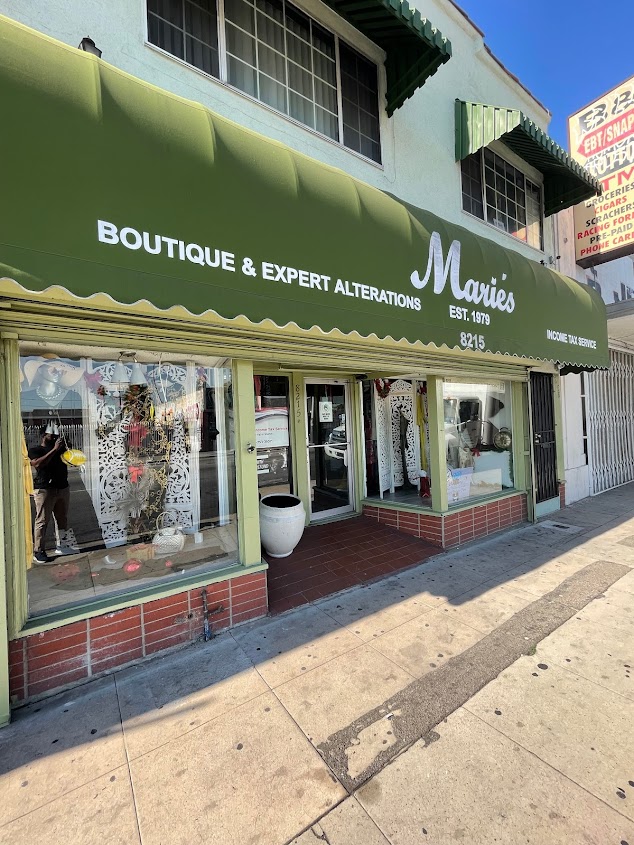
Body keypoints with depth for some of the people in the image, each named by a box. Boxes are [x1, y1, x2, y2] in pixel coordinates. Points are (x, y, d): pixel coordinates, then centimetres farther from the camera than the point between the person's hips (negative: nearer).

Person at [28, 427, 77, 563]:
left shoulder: (61, 448, 17)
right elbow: (38, 464, -18)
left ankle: (62, 545, 19)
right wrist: (54, 450, -19)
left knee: (62, 519, 10)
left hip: (63, 488, 6)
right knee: (42, 521, -5)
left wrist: (65, 447, -1)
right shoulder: (35, 450, 1)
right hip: (44, 489, -5)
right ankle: (38, 552, 1)